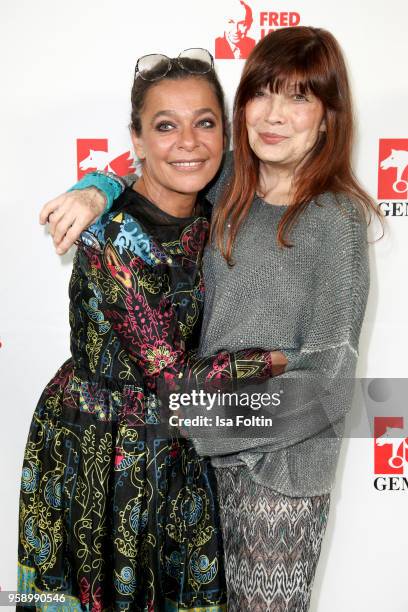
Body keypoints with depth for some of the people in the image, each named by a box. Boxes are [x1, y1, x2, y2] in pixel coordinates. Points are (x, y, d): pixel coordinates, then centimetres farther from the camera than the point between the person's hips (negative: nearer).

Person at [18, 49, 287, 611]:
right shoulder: (115, 240, -28)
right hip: (101, 451, -6)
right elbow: (173, 376, -24)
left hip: (173, 443, 7)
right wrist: (281, 357, -16)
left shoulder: (206, 214, -5)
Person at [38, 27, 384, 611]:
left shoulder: (334, 221, -19)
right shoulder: (230, 182, -2)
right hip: (223, 443, 6)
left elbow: (325, 378, -19)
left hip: (285, 456, -5)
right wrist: (94, 193, -8)